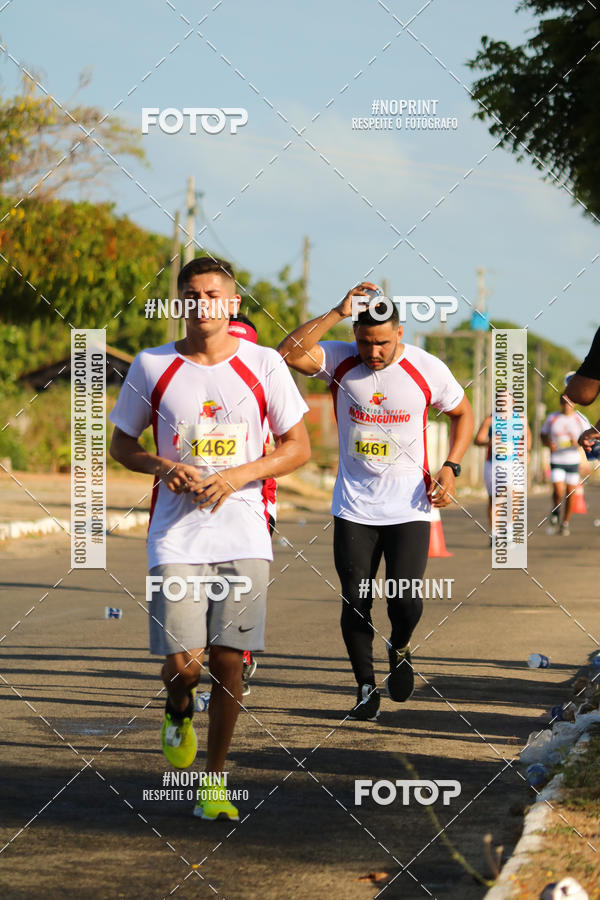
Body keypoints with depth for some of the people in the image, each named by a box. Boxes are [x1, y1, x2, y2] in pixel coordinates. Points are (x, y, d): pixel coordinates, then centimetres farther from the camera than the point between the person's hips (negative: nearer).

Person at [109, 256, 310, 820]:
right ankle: (178, 714, 28)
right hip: (175, 536, 0)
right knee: (183, 662, -9)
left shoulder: (263, 365, 1)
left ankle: (214, 780, 16)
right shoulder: (152, 367, 2)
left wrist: (238, 476, -10)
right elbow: (121, 445, 12)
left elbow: (298, 447, 5)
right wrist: (162, 466, -10)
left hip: (243, 537, 0)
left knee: (228, 661, 1)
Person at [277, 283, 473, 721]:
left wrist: (451, 467, -3)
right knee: (356, 602, 1)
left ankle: (399, 649, 24)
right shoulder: (340, 360, -5)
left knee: (406, 602, -11)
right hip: (354, 508, 1)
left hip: (409, 508, -1)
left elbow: (463, 413, 10)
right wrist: (338, 312, -24)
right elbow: (290, 353, -23)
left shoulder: (427, 369, -5)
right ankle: (366, 687, 20)